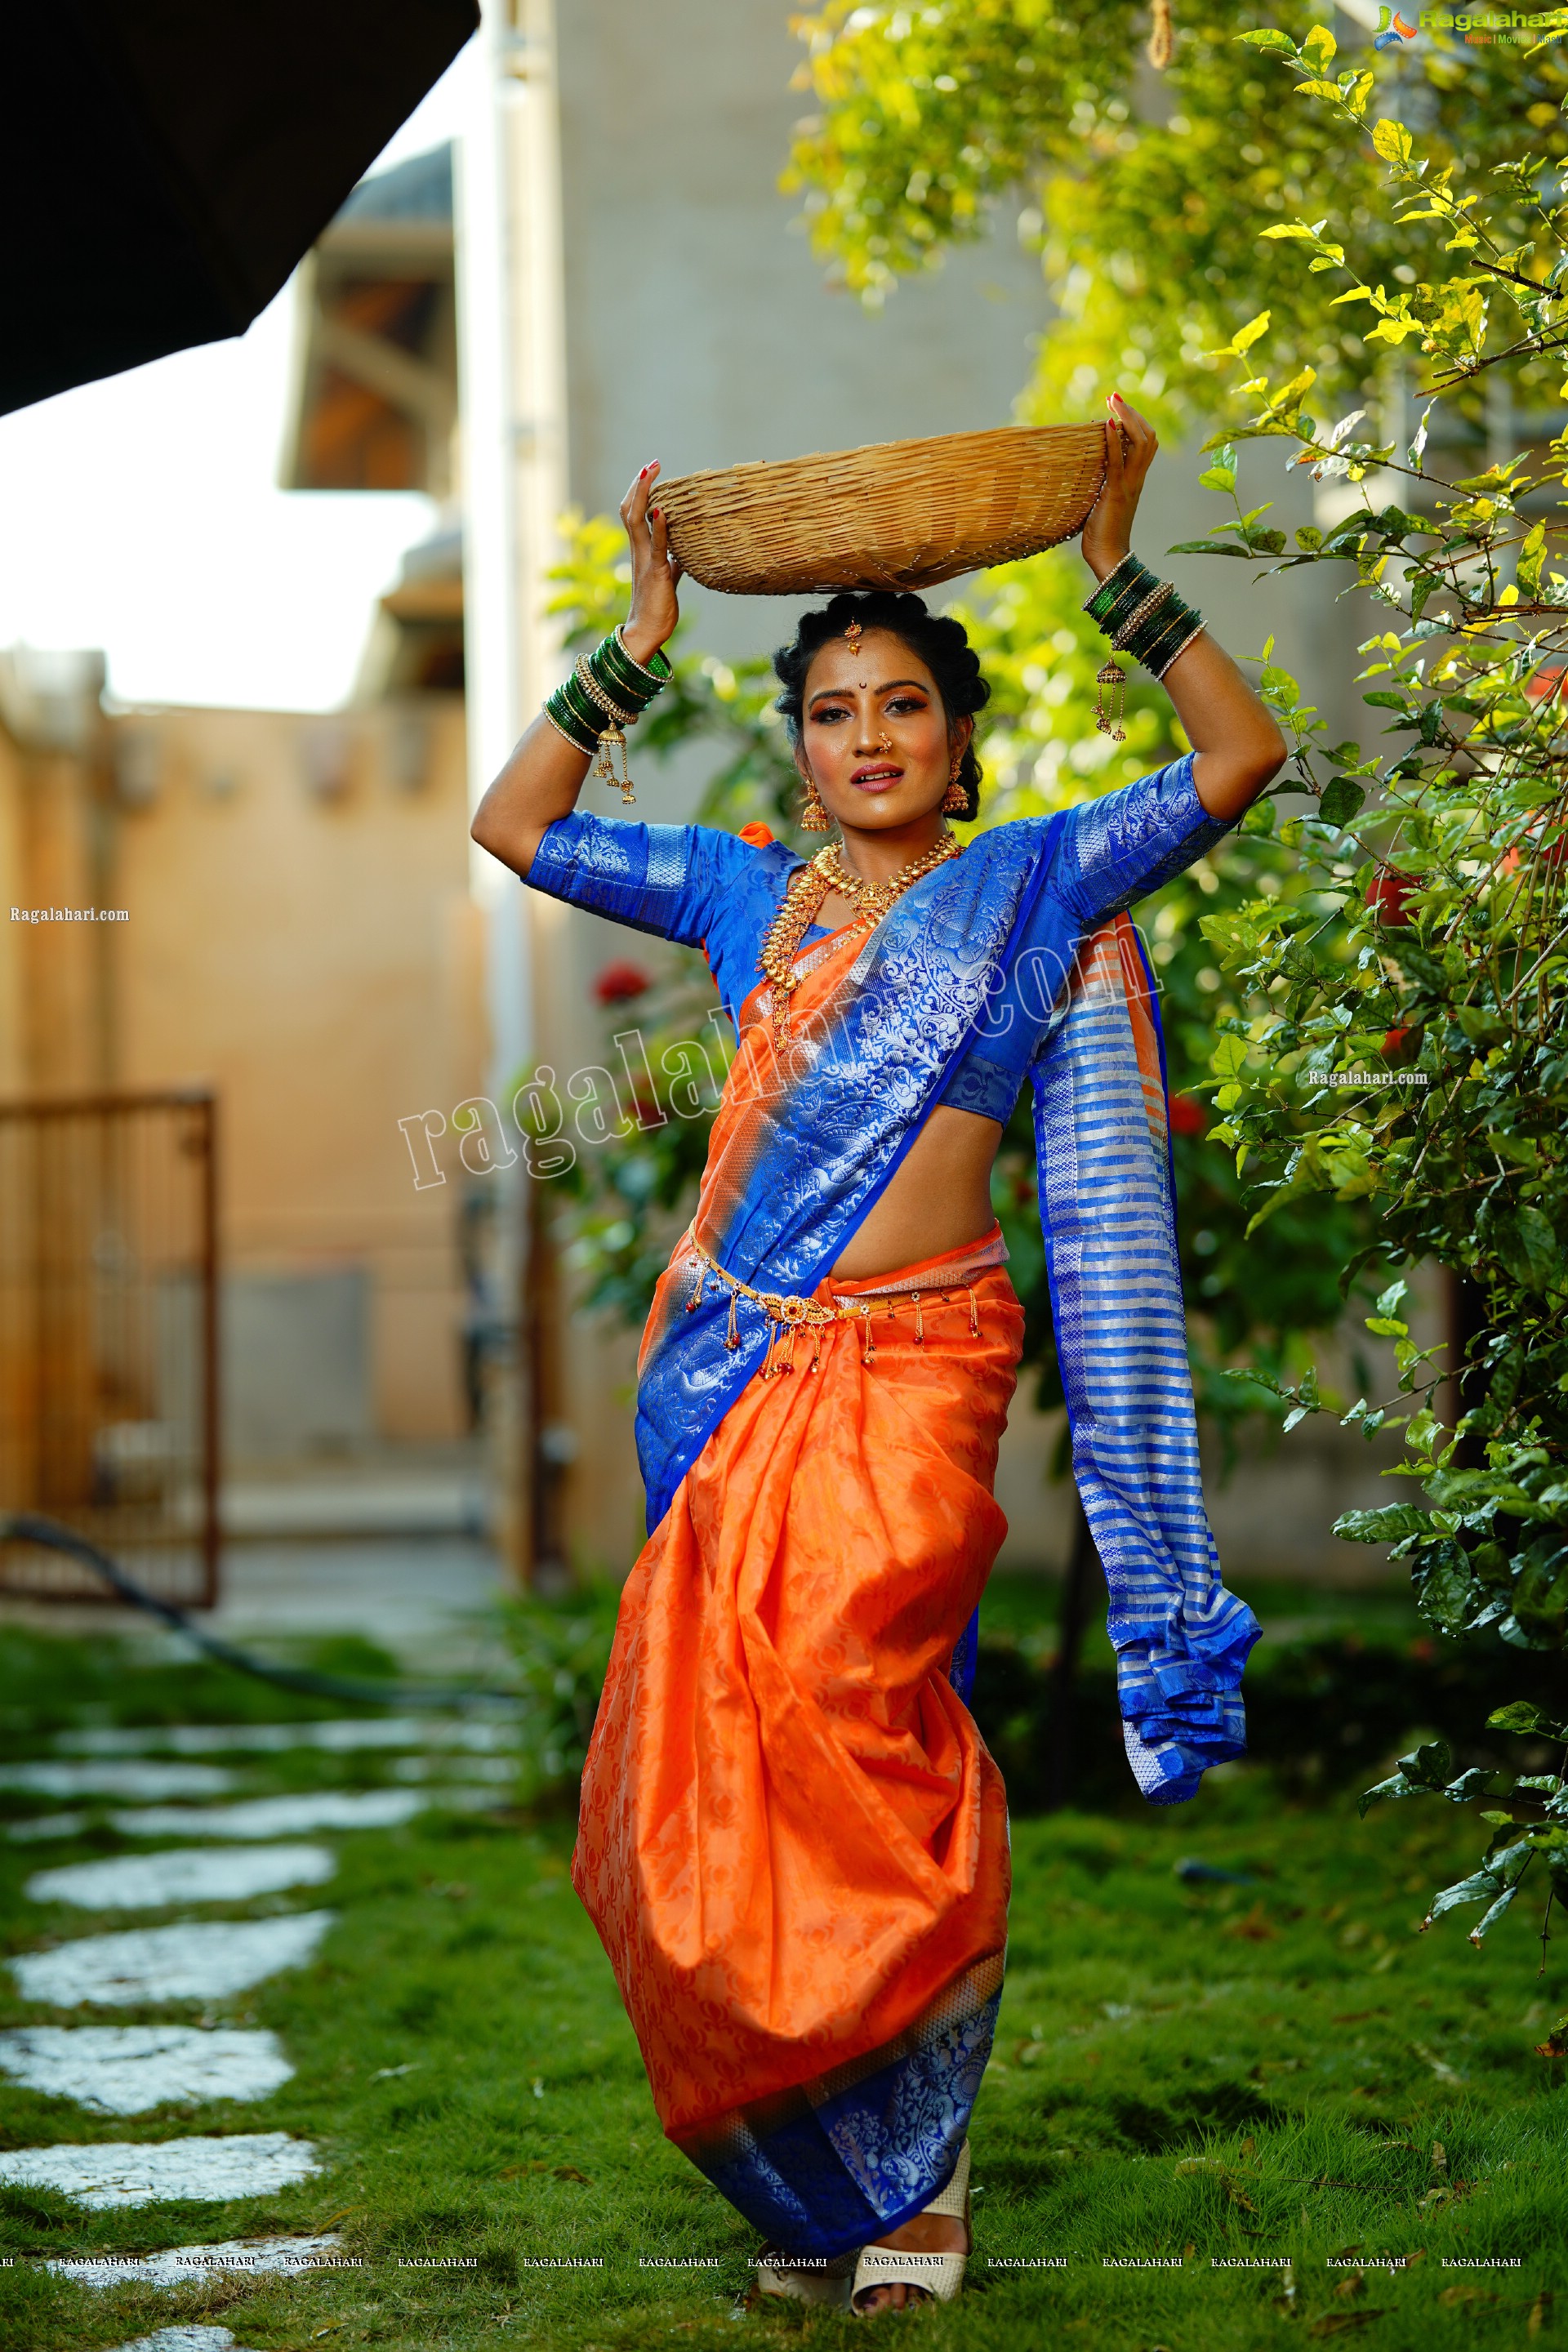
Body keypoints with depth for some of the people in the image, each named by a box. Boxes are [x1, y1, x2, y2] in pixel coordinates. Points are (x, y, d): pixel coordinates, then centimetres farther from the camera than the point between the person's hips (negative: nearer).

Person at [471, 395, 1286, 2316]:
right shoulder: (748, 892, 16)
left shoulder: (1032, 885, 6)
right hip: (734, 1371, 4)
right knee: (716, 1764, 2)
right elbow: (516, 822, 20)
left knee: (847, 1731, -13)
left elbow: (1242, 756, 0)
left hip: (909, 1375, -4)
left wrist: (1116, 574, -2)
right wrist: (642, 641, 13)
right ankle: (805, 2176, 15)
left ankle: (912, 2163, 3)